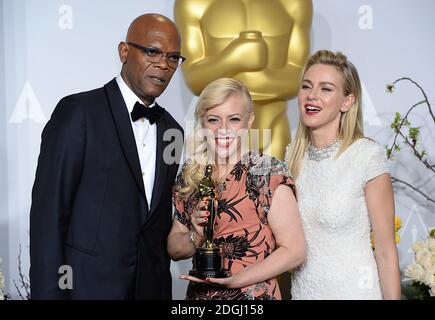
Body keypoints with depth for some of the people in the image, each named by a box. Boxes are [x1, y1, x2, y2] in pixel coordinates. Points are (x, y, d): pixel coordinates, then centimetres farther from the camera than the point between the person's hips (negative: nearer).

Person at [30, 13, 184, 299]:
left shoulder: (172, 130, 10)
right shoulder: (78, 112, -9)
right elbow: (48, 211, -12)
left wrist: (162, 276, 8)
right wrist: (48, 292, -16)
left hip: (152, 287, 6)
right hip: (87, 285, -5)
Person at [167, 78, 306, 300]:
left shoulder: (270, 173, -12)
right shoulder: (189, 176, 0)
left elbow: (294, 250, -13)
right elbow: (174, 249, 6)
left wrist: (236, 279, -19)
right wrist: (196, 236, -13)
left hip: (253, 294, -4)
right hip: (198, 293, 4)